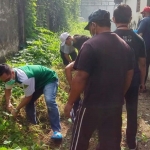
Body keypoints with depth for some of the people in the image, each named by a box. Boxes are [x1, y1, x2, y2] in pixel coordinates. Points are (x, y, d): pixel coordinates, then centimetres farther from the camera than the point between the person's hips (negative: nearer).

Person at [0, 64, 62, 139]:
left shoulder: (25, 78, -40)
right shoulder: (9, 75, -13)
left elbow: (28, 97, -25)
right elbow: (8, 89, 10)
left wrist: (17, 109, -14)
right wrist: (8, 103, -4)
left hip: (49, 79, -9)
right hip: (38, 81, 9)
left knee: (49, 101, -31)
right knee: (29, 102, 1)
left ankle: (56, 131, -29)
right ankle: (32, 124, 22)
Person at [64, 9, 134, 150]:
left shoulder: (90, 45, -16)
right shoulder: (125, 46, 6)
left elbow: (80, 78, -18)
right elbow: (129, 75, 12)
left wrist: (70, 103, -7)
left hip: (93, 105, -6)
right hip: (116, 104, 6)